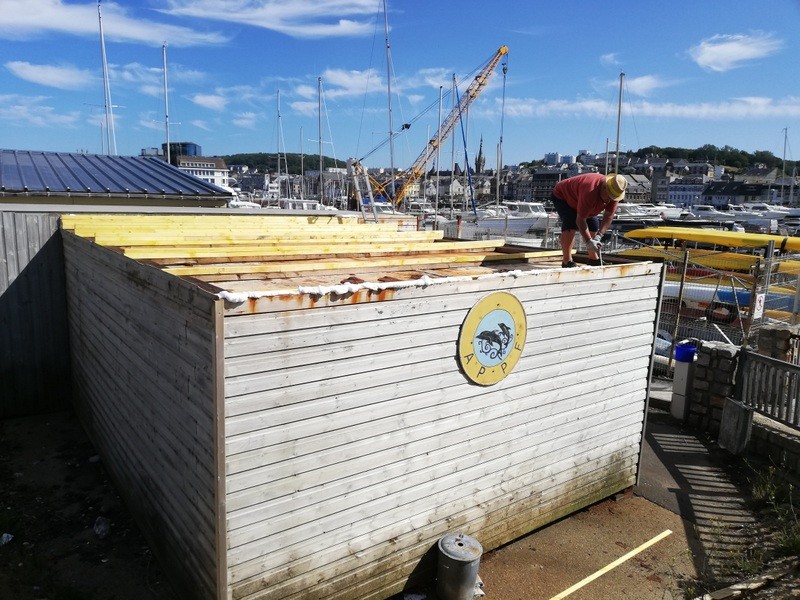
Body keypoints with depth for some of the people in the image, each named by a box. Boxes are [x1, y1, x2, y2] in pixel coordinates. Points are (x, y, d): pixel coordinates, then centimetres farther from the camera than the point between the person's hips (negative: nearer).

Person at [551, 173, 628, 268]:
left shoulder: (613, 193, -21)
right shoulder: (590, 192, -43)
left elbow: (608, 216, -19)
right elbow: (580, 219, -40)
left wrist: (598, 236, -29)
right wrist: (588, 242, -42)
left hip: (576, 200, 8)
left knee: (594, 225, 6)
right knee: (571, 224, -27)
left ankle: (594, 260, 17)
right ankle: (567, 262, -26)